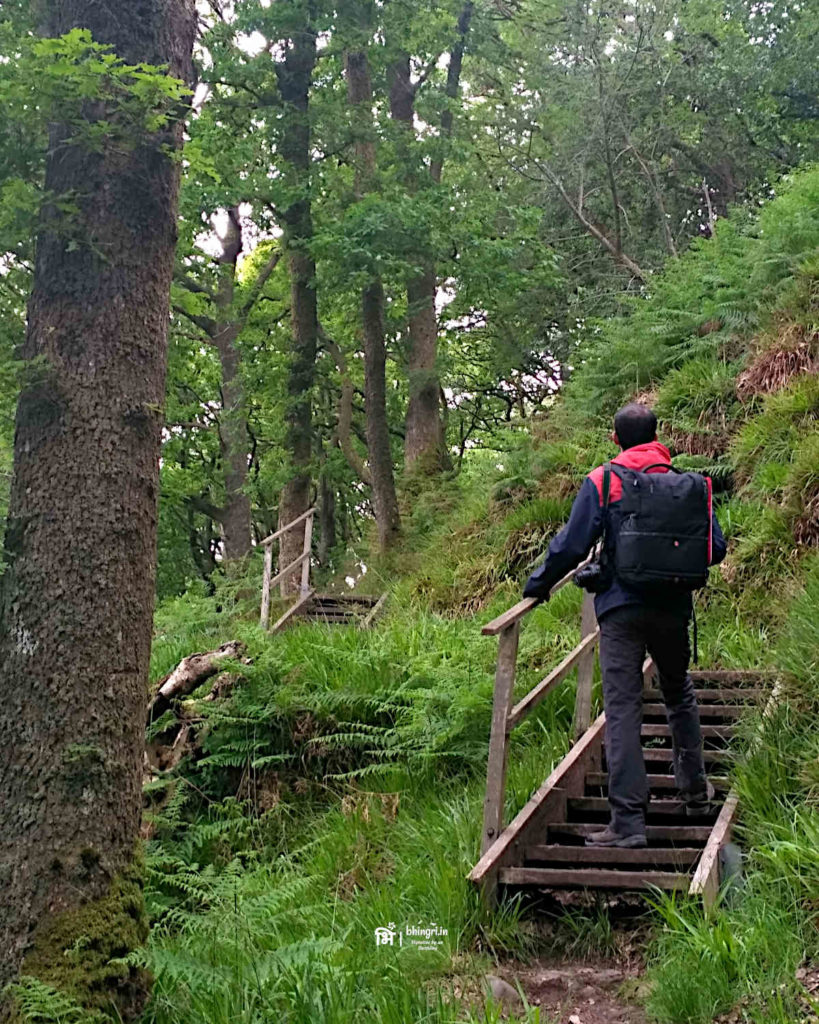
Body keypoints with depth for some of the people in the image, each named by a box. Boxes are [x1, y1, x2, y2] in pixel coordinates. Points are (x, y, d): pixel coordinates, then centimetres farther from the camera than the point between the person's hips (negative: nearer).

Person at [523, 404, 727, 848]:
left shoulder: (602, 482, -3)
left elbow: (571, 546, -7)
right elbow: (715, 547, 4)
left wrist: (538, 584, 7)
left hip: (621, 608, -3)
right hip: (673, 607, 3)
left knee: (623, 710, -4)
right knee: (680, 695, 24)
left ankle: (628, 820, -7)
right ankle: (695, 789, 33)